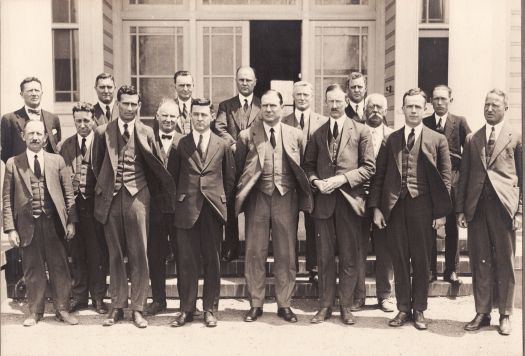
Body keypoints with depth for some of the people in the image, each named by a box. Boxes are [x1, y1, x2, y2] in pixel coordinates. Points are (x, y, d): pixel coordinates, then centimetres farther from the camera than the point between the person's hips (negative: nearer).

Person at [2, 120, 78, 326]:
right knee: (33, 270, 7)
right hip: (27, 224, 0)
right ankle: (35, 312, 22)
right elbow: (7, 199, 3)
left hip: (53, 222, 1)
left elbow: (68, 193, 6)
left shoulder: (57, 161, 7)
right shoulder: (13, 164, 5)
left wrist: (71, 221, -1)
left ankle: (62, 310, 17)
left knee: (59, 267, 4)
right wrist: (10, 228, -4)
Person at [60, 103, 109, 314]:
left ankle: (98, 297, 17)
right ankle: (79, 296, 23)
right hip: (73, 204, 3)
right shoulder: (66, 145, 9)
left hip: (95, 204, -3)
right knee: (76, 253, 11)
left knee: (97, 253, 4)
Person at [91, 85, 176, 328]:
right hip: (111, 198, 1)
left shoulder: (146, 132, 4)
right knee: (115, 255, 9)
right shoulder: (103, 132, 5)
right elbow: (98, 165, 14)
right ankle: (117, 306, 20)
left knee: (138, 254, 0)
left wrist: (162, 192, 6)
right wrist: (105, 186, 13)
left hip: (137, 196, -1)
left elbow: (155, 165, 8)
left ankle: (137, 308, 10)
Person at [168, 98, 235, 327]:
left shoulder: (223, 146, 7)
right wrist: (177, 200, 5)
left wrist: (222, 200, 7)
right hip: (186, 210, 0)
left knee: (212, 261, 5)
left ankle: (209, 309, 16)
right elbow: (172, 176, 10)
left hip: (213, 210, 1)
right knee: (186, 261, 2)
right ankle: (186, 309, 13)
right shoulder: (180, 144, 6)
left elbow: (230, 178, 13)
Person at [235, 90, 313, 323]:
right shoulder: (247, 136, 3)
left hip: (286, 198, 1)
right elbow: (238, 169, 6)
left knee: (286, 254, 6)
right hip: (257, 198, 0)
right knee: (255, 253, 4)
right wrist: (241, 196, 1)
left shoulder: (295, 135, 6)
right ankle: (255, 304, 17)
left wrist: (302, 198, 3)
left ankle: (284, 304, 18)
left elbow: (303, 169, 8)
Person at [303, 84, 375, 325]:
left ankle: (346, 306, 15)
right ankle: (325, 306, 16)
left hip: (349, 199, -2)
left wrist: (342, 178, -12)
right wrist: (316, 181, -5)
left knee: (349, 256, 4)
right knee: (324, 256, 5)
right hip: (324, 200, 2)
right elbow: (308, 165, 15)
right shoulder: (318, 133, 12)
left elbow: (369, 167, -1)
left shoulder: (360, 131, 3)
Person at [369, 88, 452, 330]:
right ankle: (403, 309, 19)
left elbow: (445, 178, 2)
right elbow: (380, 175, 7)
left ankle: (419, 310, 19)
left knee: (421, 261, 6)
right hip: (394, 207, 2)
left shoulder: (438, 140, 4)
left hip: (422, 206, -1)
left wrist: (441, 212, -3)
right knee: (399, 260, 7)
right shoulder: (391, 140, 8)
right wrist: (376, 207, 1)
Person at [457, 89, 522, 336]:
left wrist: (519, 211, -5)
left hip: (503, 206, -2)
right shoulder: (472, 139, 13)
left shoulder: (516, 137, 5)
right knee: (479, 262, 6)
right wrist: (460, 209, 6)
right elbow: (464, 176, 12)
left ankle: (505, 315, 15)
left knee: (504, 263, 5)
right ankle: (482, 313, 16)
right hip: (476, 207, 3)